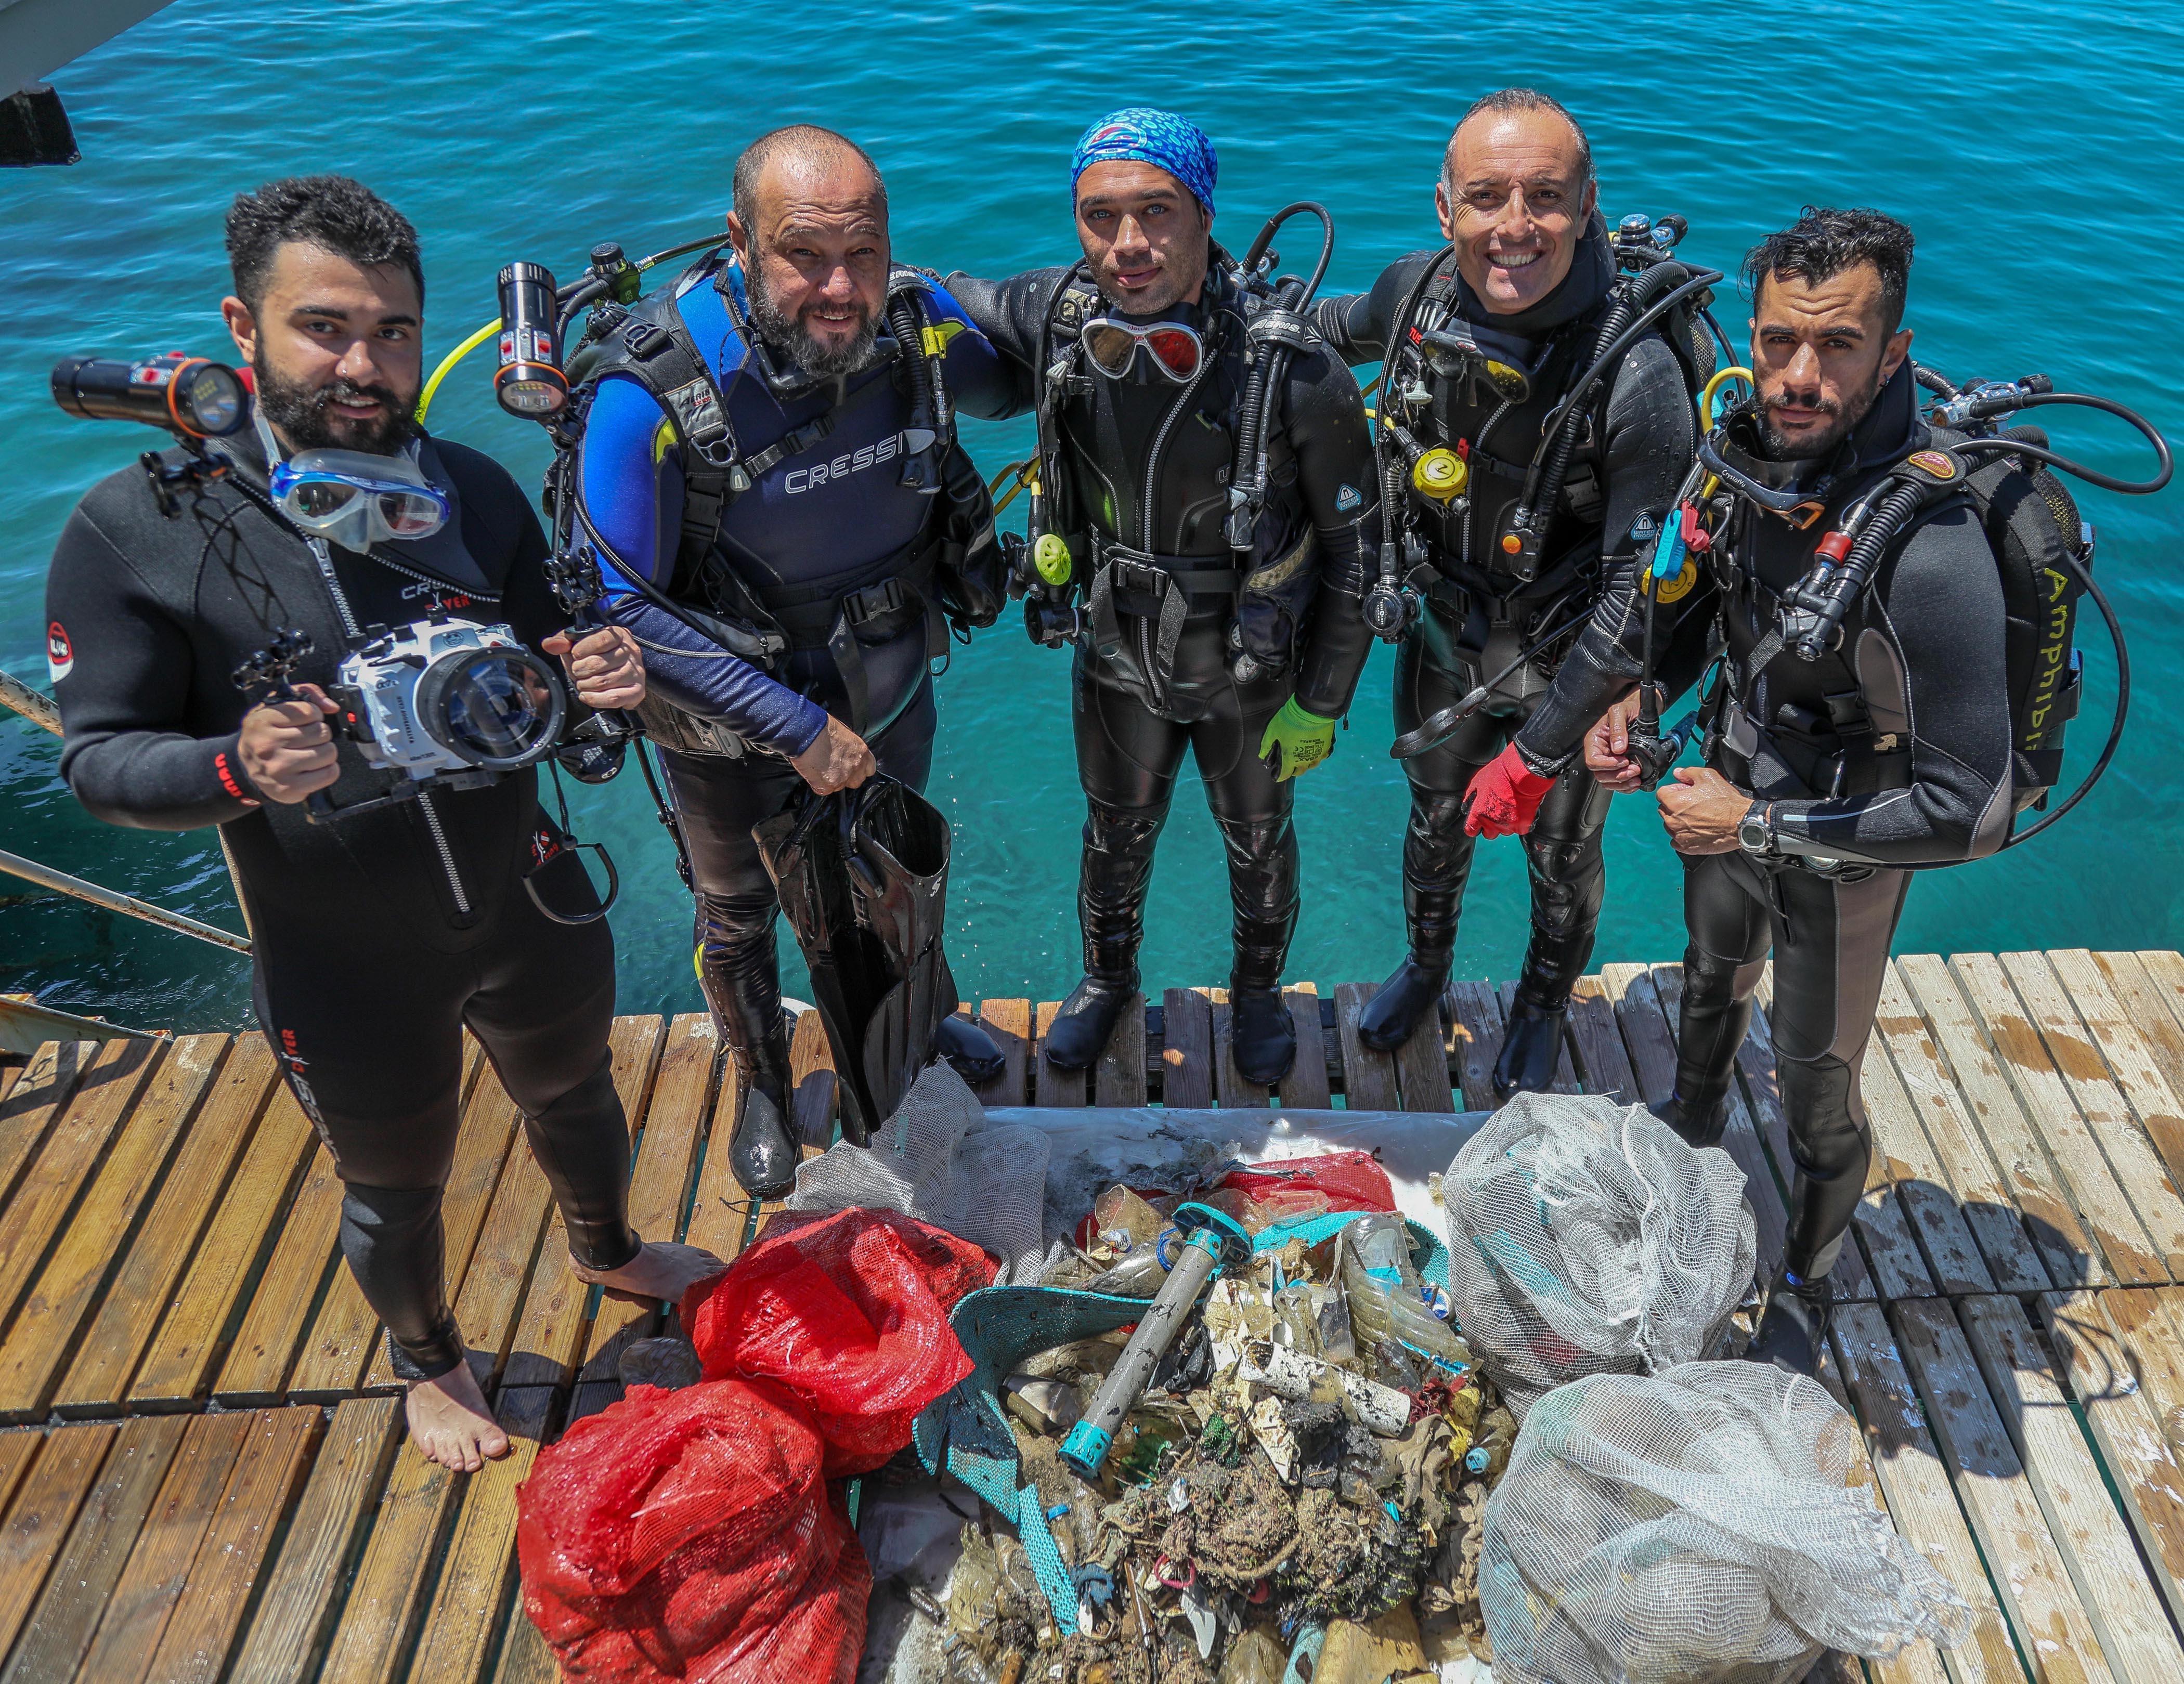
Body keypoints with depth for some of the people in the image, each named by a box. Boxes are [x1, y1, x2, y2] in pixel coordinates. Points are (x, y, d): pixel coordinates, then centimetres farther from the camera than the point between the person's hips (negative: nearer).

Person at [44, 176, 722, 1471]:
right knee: (395, 1190, 21)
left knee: (575, 1094, 28)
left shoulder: (476, 491, -7)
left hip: (525, 902, 3)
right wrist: (240, 770, -34)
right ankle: (429, 1363, 53)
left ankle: (609, 1251, 62)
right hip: (349, 964, -3)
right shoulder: (138, 529, -17)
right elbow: (102, 756, -13)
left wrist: (595, 679, -19)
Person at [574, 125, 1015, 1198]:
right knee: (739, 916, 21)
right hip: (730, 718, -3)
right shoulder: (652, 394, -32)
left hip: (887, 679, 4)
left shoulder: (918, 322, -20)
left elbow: (1010, 389, 5)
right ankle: (763, 1087, 51)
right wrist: (796, 729, -26)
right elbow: (617, 610, -27)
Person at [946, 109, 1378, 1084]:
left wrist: (1321, 706, -10)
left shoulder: (1295, 371, -29)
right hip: (1118, 660, 3)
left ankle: (1258, 989, 53)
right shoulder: (1055, 320, -20)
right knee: (1114, 837, 25)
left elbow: (1356, 545, -16)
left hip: (1250, 675, -2)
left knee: (1257, 844, 22)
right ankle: (1108, 978, 56)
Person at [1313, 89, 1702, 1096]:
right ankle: (1426, 963, 56)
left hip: (1567, 662, -3)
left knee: (1561, 855, 20)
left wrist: (1536, 752, -26)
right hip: (1444, 632, 4)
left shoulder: (1635, 375, -32)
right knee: (1433, 816, 25)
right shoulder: (1417, 290, -17)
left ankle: (1543, 1008, 51)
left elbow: (1640, 595, -27)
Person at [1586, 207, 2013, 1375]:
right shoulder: (1752, 454, -17)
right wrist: (1638, 697, -9)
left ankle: (1803, 1287, 42)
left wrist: (1759, 826, -26)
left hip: (1841, 855, -6)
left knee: (1818, 1091, 13)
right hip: (1734, 794, 6)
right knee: (1709, 982, 32)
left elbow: (1971, 814, -32)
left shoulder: (1930, 554, -37)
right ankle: (1689, 1136, 64)